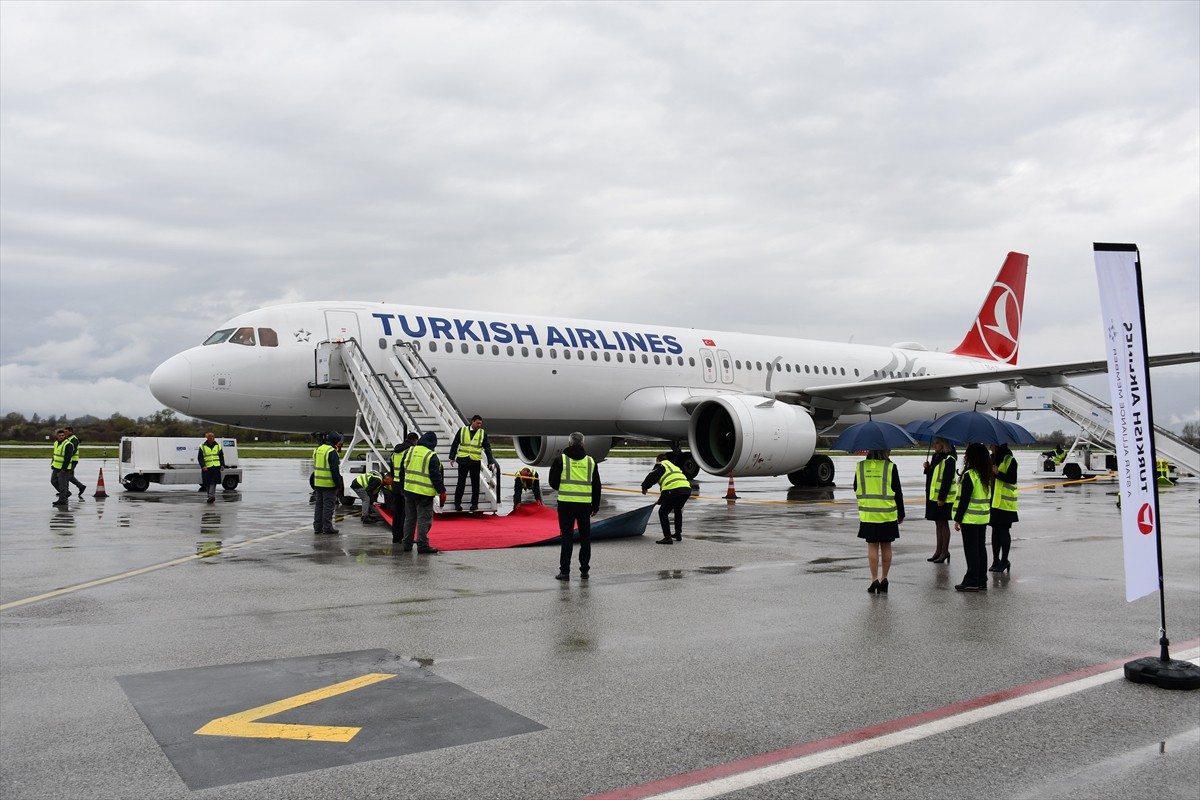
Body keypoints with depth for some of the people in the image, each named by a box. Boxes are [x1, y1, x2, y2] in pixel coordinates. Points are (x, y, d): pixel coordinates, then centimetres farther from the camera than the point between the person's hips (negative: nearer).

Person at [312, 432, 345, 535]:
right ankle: (327, 527, 0)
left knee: (319, 504, 14)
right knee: (328, 505, -2)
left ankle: (317, 527, 16)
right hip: (329, 484, -8)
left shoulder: (318, 449, 13)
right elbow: (335, 470, -18)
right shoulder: (332, 452, -15)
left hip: (318, 483, 8)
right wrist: (339, 485, -13)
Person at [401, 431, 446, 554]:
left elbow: (403, 470, 13)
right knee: (424, 519, 0)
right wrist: (442, 492, -5)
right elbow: (436, 476, -12)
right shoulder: (431, 456, -12)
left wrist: (403, 487, 22)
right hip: (424, 493, -6)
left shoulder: (409, 451, 6)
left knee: (409, 518, 15)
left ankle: (407, 543, 19)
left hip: (408, 490, 6)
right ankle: (422, 545, 1)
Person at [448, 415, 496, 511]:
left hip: (475, 462, 1)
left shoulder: (483, 433, 4)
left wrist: (491, 461, -3)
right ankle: (457, 503, 12)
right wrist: (452, 457, 3)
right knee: (461, 483, 3)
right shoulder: (462, 430, 2)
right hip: (463, 460, -1)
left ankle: (474, 504, 16)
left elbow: (487, 448, 4)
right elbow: (455, 444, 7)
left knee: (475, 484, 6)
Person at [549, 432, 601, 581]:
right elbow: (596, 486, 10)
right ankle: (584, 570, 14)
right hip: (585, 504, 2)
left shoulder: (561, 459, -3)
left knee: (567, 536, 2)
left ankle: (564, 571, 1)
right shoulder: (590, 461, 7)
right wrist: (595, 506, 18)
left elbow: (553, 482, 2)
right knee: (585, 537, 11)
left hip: (566, 503, -2)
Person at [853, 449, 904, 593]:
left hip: (868, 514, 1)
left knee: (872, 546, 5)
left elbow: (856, 489, 9)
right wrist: (901, 513, 7)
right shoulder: (890, 467, -8)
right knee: (886, 546, 9)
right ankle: (884, 579, 15)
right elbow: (898, 492, -3)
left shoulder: (860, 466, -2)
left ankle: (874, 579, 2)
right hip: (887, 514, -1)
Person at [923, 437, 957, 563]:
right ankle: (939, 550, 21)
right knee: (938, 523, 14)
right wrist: (928, 468, -1)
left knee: (943, 523, -1)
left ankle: (945, 551, 7)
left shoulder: (949, 459, -15)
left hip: (943, 498, -9)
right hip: (934, 496, 9)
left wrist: (942, 497, -22)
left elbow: (947, 479, -20)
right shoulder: (936, 457, 14)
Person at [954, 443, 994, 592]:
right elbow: (989, 497, 13)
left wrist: (957, 519, -11)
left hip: (970, 518, -8)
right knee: (980, 548, 12)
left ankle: (972, 581, 1)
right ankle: (981, 581, 17)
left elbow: (964, 500, -17)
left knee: (971, 550, -2)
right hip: (983, 518, 8)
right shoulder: (987, 475, 7)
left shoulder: (969, 475, -16)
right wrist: (988, 512, 20)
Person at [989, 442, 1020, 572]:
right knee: (995, 530, 10)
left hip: (1005, 502, -8)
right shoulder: (993, 458, 15)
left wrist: (998, 473, -27)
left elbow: (1012, 479, -17)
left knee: (1004, 531, -1)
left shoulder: (1009, 460, -10)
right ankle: (996, 560, 17)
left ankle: (1004, 561, 7)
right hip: (994, 501, 8)